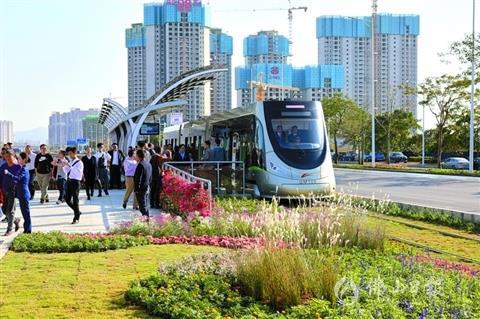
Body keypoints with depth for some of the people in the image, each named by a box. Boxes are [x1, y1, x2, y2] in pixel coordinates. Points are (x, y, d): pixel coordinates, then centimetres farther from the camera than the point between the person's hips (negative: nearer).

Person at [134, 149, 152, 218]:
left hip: (141, 189, -9)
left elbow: (138, 179, -19)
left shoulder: (140, 165, -18)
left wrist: (136, 189, -15)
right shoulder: (148, 164, 11)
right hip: (146, 188, 9)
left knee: (142, 206, -6)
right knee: (145, 206, 17)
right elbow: (150, 178, 18)